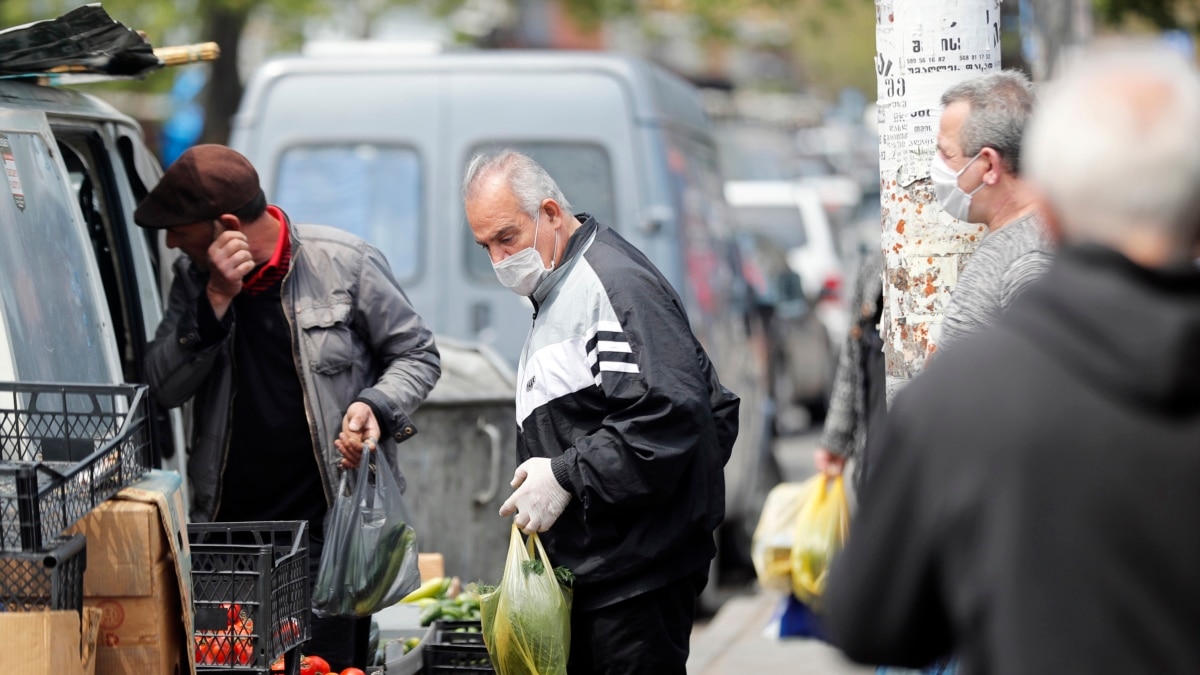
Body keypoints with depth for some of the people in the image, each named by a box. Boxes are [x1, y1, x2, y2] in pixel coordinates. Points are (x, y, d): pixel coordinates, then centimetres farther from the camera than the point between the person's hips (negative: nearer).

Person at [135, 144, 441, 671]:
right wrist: (216, 299, -12)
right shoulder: (194, 277, 8)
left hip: (327, 526, -4)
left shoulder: (345, 263, -5)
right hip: (226, 525, 4)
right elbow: (164, 389, -1)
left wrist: (376, 406, -16)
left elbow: (418, 355, 4)